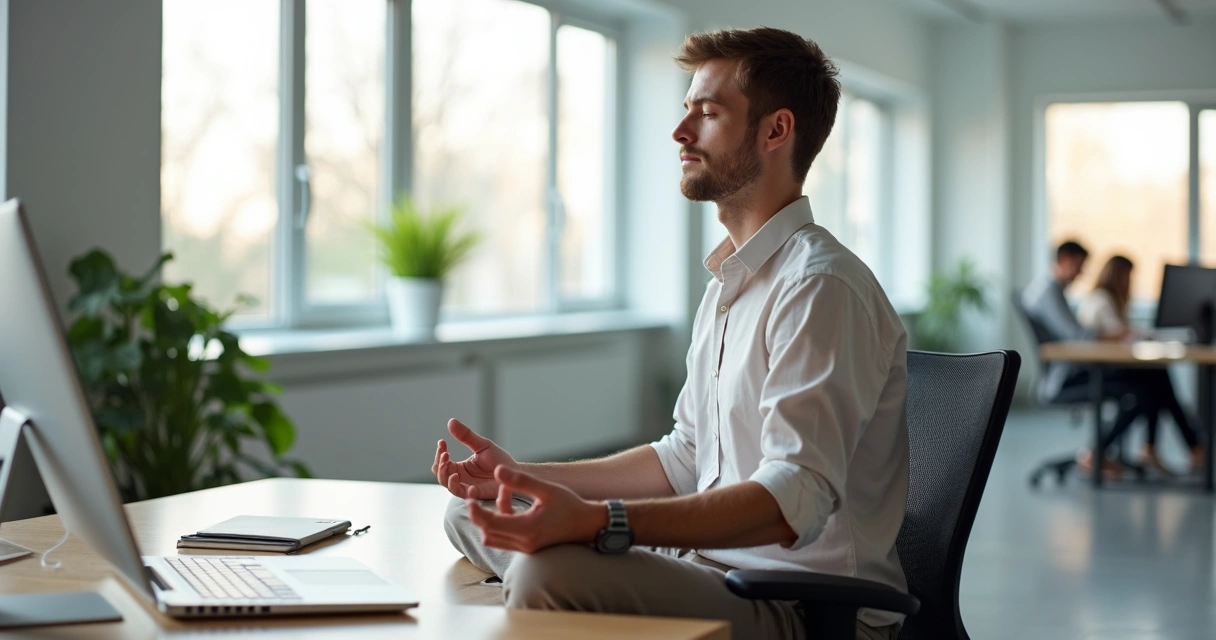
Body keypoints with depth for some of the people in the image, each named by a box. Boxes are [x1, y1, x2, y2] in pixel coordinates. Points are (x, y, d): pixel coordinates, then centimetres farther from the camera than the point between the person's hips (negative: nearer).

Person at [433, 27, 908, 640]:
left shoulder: (820, 286, -17)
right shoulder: (728, 284, 18)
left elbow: (795, 500, -27)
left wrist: (596, 521, -37)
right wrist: (523, 477, 11)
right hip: (719, 566, 10)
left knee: (549, 575, -31)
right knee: (470, 515, 9)